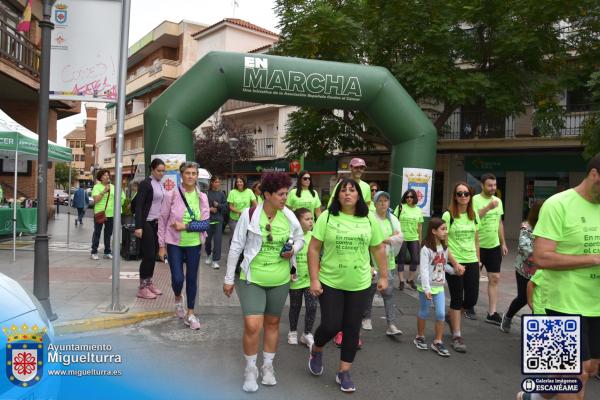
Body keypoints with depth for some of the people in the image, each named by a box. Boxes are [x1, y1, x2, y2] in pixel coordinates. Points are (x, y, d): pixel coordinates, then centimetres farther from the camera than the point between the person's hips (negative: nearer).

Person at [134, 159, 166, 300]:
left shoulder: (161, 185, 12)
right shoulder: (145, 183, -9)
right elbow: (138, 206, -14)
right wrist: (138, 227, -21)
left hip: (158, 224, 7)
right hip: (147, 224, -7)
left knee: (153, 255, 10)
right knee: (148, 255, -6)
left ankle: (149, 283, 22)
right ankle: (142, 288, 3)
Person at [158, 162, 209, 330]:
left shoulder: (202, 197, -2)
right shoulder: (171, 195, -8)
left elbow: (205, 223, -5)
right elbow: (162, 221, -2)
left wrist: (185, 226, -18)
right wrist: (161, 245, -2)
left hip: (194, 244, 2)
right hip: (175, 244, -2)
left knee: (192, 279, 8)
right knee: (178, 278, -6)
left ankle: (190, 314, 22)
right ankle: (178, 298, 30)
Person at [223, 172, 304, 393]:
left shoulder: (289, 216, -6)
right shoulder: (249, 215, -15)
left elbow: (300, 238, 12)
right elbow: (236, 247, -7)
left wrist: (293, 250, -11)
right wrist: (229, 279, -3)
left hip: (280, 280, 3)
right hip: (251, 278, -3)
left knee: (272, 323, 16)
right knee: (252, 326, -10)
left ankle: (268, 366, 37)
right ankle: (250, 369, 17)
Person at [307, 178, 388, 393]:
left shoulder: (370, 219, 0)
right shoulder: (327, 217, -7)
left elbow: (379, 249, 8)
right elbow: (313, 249, -7)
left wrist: (384, 276, 7)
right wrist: (314, 279, -11)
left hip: (359, 285, 2)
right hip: (330, 282, -2)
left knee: (352, 329, 9)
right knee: (331, 325, -1)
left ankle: (344, 372, 27)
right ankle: (316, 350, 33)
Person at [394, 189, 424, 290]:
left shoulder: (418, 210, 6)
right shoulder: (400, 207, -4)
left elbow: (420, 226, 10)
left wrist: (420, 240, 11)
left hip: (414, 239, 3)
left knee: (415, 260, 4)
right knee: (401, 260, 3)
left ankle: (410, 280, 21)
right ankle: (401, 281, 12)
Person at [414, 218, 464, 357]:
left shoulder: (444, 247, 5)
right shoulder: (426, 249, -17)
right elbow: (424, 270, -22)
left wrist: (454, 270, -2)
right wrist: (426, 289, -27)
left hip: (439, 287, 5)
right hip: (426, 287, -5)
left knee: (441, 314, 1)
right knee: (424, 313, 9)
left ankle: (437, 342, 13)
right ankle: (420, 337, 29)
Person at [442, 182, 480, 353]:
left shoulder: (474, 215, 7)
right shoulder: (448, 215, -9)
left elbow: (476, 240, 14)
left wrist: (478, 261, 11)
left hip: (471, 262, 5)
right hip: (454, 262, -5)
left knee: (471, 299, 6)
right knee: (457, 299, 2)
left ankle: (452, 316, 36)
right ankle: (457, 336, 15)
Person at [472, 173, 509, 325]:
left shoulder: (498, 201, 8)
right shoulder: (475, 200, -13)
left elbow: (500, 223, 16)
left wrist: (503, 243, 14)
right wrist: (488, 207, -34)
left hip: (494, 246, 6)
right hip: (478, 246, -5)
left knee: (494, 278, 3)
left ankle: (492, 313, 9)